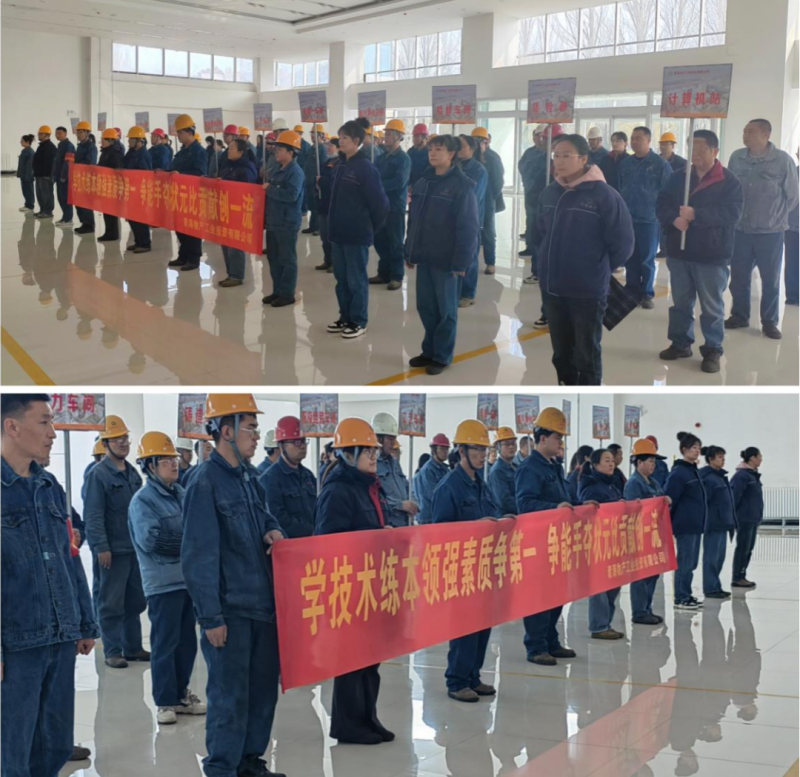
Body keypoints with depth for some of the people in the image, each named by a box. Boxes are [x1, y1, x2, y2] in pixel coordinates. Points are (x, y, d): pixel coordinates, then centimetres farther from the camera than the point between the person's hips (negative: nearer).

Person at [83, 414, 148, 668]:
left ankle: (133, 647, 22)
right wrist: (101, 547, -18)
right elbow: (93, 515, -14)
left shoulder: (133, 473, 12)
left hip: (135, 548, 7)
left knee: (136, 601, 12)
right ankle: (113, 652, 8)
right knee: (111, 604, 1)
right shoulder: (98, 474, -10)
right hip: (112, 551, -7)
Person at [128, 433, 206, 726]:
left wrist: (173, 541, -10)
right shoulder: (142, 500, -9)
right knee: (165, 643, 0)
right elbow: (150, 540, -19)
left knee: (187, 641, 12)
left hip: (190, 578, 6)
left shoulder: (182, 494, 10)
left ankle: (181, 694, 24)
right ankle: (165, 701, 9)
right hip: (162, 582, -6)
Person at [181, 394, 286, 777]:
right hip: (230, 611, -8)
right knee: (230, 695, -1)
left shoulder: (248, 475, 10)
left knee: (264, 686, 15)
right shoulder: (205, 482, -14)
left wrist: (271, 529, 2)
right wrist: (211, 618, -16)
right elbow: (198, 557, -15)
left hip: (261, 603, 8)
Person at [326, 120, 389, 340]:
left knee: (356, 279, 1)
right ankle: (345, 317, 25)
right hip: (339, 232, 7)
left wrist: (371, 228, -5)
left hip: (356, 234, -7)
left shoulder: (366, 168, -14)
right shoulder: (340, 166, 9)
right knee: (341, 278, 14)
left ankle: (359, 322, 11)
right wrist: (334, 223, 13)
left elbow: (380, 202, -14)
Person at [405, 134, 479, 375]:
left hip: (446, 260, -6)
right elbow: (413, 220, 12)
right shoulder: (422, 182, 9)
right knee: (425, 306, 13)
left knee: (446, 309, 5)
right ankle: (429, 350, 27)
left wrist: (461, 261, -17)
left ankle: (442, 356, 15)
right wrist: (410, 253, 11)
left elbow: (469, 227, -14)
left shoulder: (462, 185, -11)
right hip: (424, 258, 6)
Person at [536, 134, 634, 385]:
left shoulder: (603, 195, -15)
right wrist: (551, 262, 14)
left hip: (588, 291, -6)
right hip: (551, 289, 6)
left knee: (587, 354, 6)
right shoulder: (550, 193, 3)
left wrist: (598, 270, -2)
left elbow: (622, 243, -12)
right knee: (561, 352, 17)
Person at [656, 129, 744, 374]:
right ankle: (681, 343, 27)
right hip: (679, 251, 4)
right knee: (681, 302, 14)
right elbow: (662, 204, 3)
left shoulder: (729, 180, -6)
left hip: (712, 254, -4)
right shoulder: (679, 177, 8)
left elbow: (732, 213, -17)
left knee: (712, 306, 2)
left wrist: (696, 214, -24)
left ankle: (712, 350, 11)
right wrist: (674, 219, -19)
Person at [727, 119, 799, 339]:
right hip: (740, 230, 3)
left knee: (770, 279, 6)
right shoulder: (736, 158, -1)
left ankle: (769, 321, 16)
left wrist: (775, 219, 4)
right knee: (739, 277, 9)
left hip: (770, 232, -3)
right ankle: (739, 315, 25)